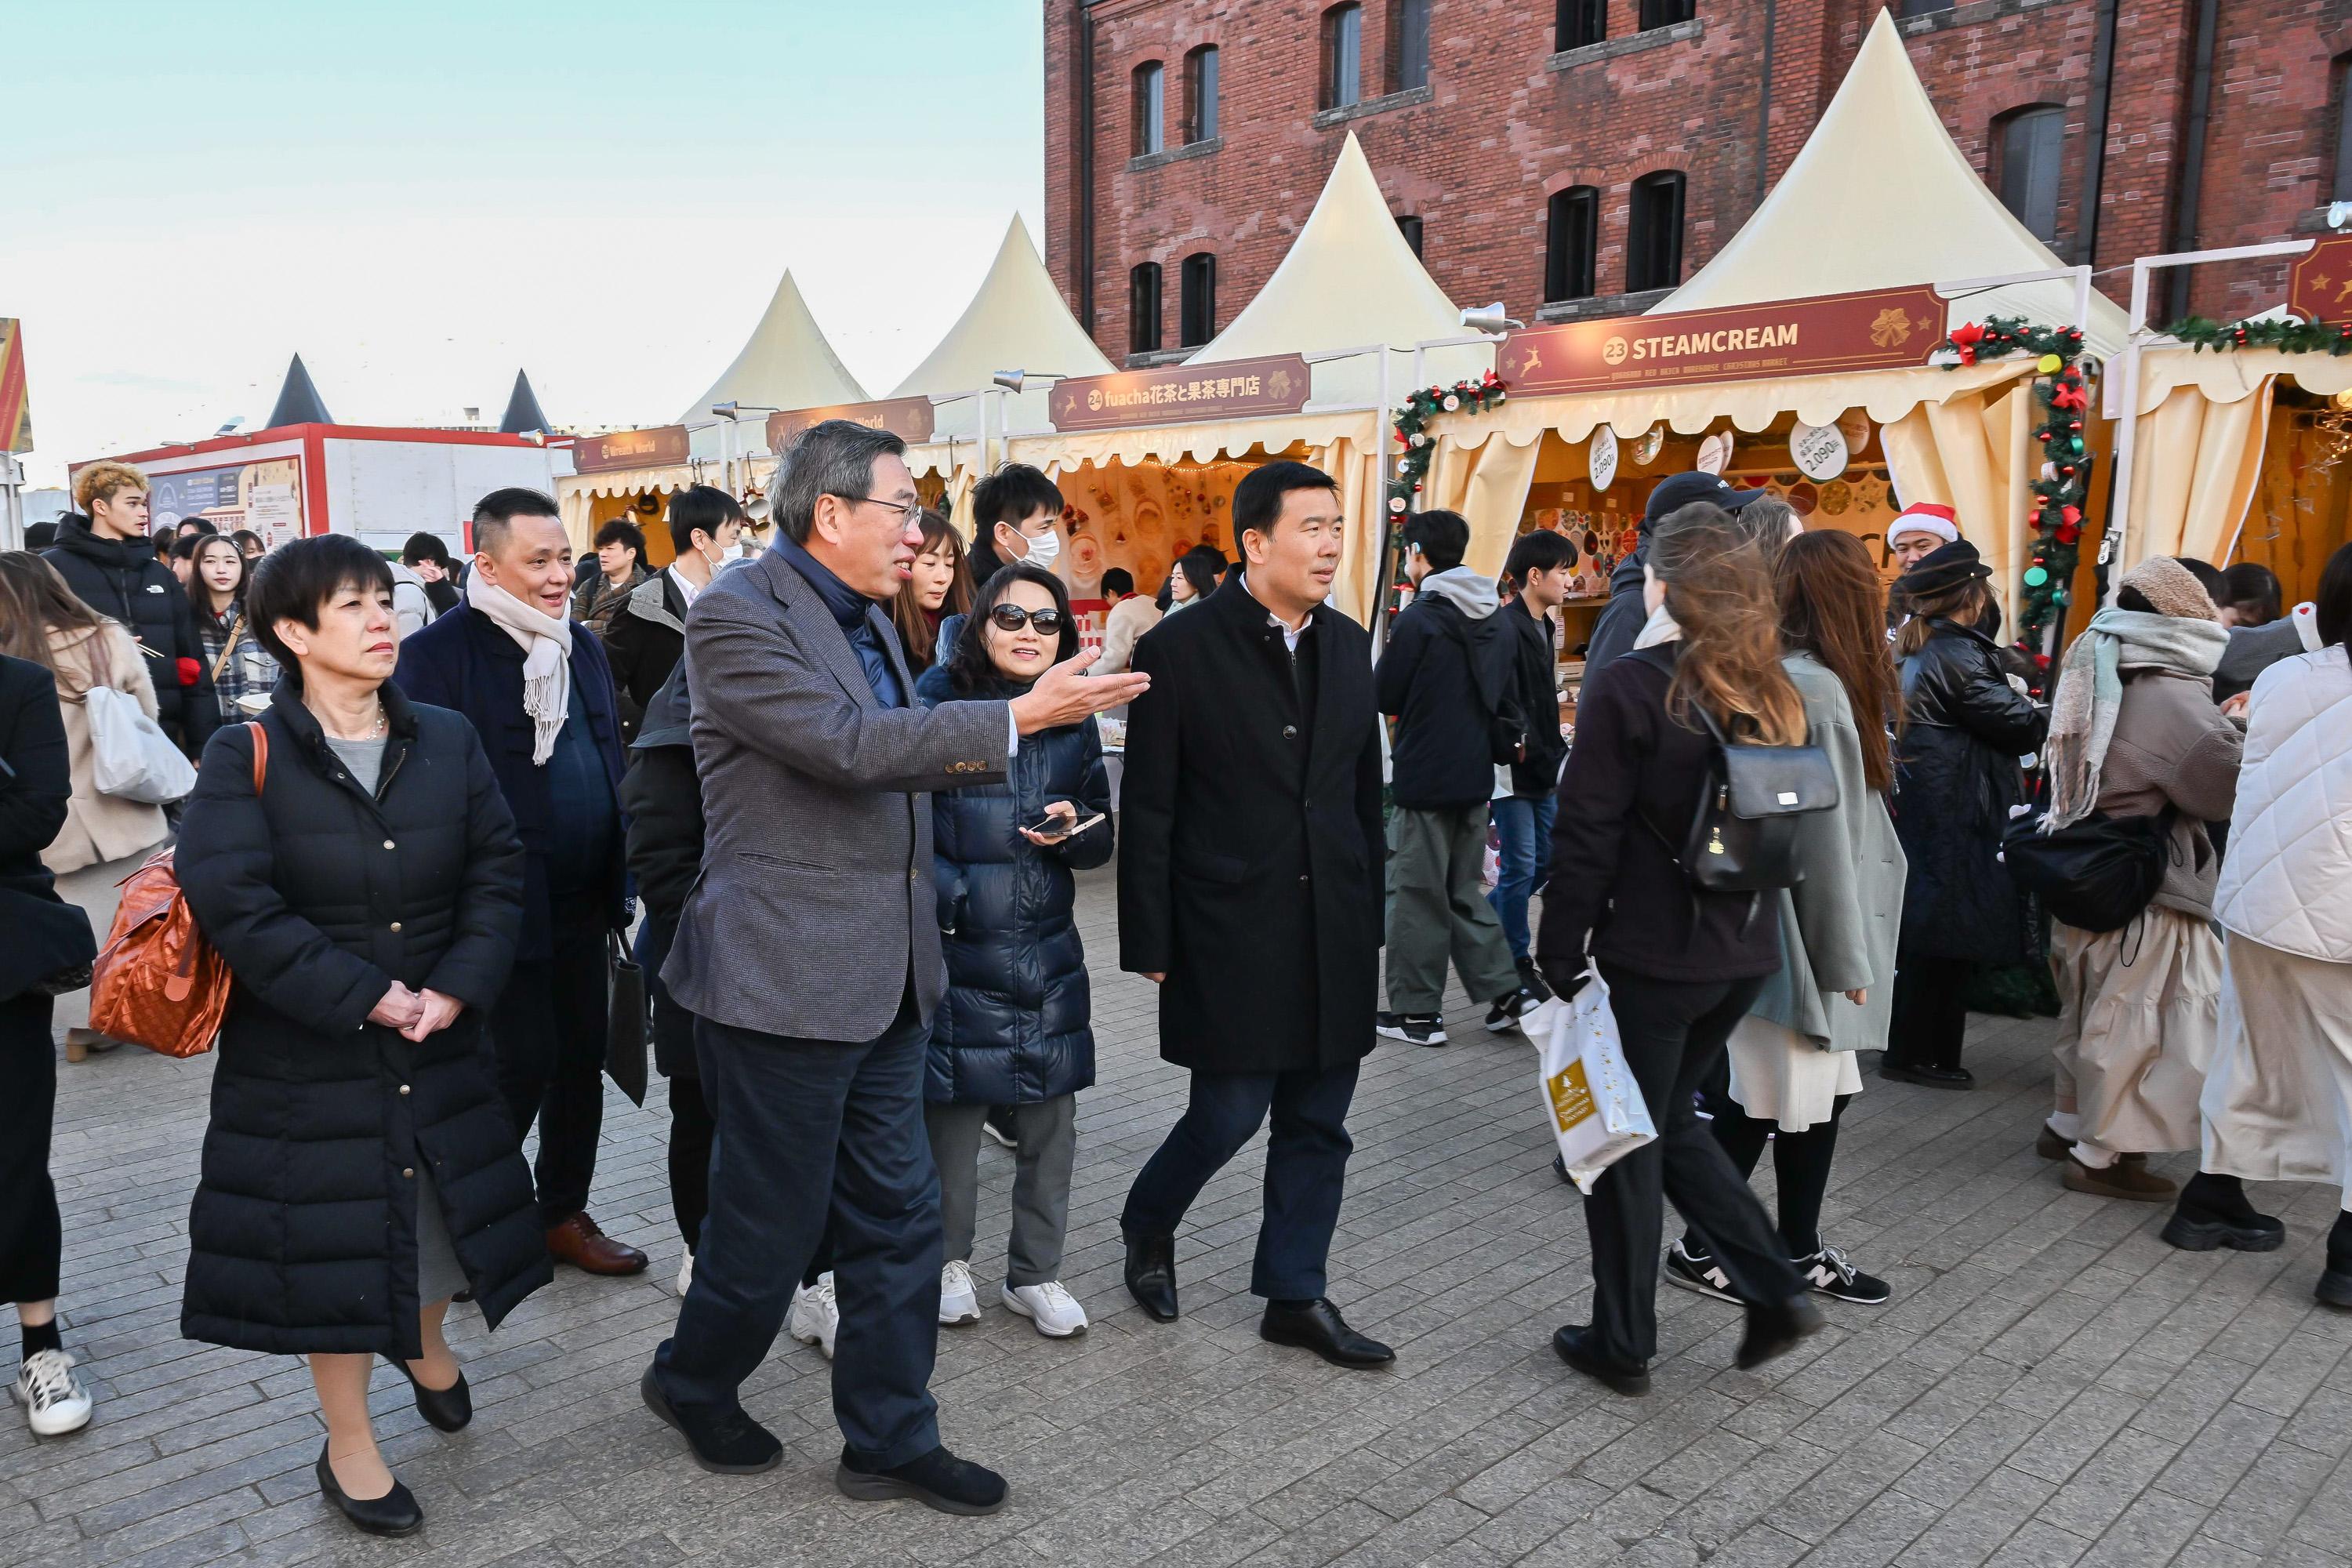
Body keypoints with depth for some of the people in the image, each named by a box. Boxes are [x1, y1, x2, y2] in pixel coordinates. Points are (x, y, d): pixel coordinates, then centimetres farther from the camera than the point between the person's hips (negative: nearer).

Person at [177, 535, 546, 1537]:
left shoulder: (447, 741, 0)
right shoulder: (245, 759, -10)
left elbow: (497, 874, -2)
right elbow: (232, 902, -19)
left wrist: (456, 988, -15)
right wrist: (365, 997, -21)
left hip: (438, 1043, 3)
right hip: (306, 1057, -3)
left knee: (438, 1210, 16)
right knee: (331, 1232, 8)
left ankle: (423, 1342, 50)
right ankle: (348, 1445, 29)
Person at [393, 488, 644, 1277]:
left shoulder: (583, 645, 11)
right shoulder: (437, 653, -12)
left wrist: (618, 879, 11)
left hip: (583, 901, 7)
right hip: (504, 907, -7)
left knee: (582, 1060, 13)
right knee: (523, 1066, 0)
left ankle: (564, 1213, 29)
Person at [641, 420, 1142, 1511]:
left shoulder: (867, 619, 13)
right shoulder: (736, 615, -14)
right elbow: (848, 744, -25)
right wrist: (1020, 717, -24)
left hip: (881, 982, 8)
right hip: (783, 979, -8)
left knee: (899, 1218, 13)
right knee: (769, 1226, 8)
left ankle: (889, 1440, 28)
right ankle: (693, 1382, 37)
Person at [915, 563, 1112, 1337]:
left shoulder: (1075, 722, 6)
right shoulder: (937, 704, -6)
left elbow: (1101, 839, 11)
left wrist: (1071, 831, -10)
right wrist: (952, 895, -12)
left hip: (1048, 954, 4)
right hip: (957, 950, -3)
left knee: (1051, 1124, 8)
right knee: (952, 1112, 7)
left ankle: (1035, 1273, 26)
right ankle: (950, 1260, 30)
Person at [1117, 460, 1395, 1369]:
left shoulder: (1348, 645, 8)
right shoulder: (1181, 649, -9)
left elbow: (1364, 790, 13)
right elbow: (1148, 809, -8)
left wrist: (1371, 912, 12)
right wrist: (1149, 943, -8)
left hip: (1334, 930, 6)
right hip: (1230, 930, -5)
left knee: (1317, 1123, 11)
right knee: (1229, 1115, 1)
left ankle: (1295, 1295, 26)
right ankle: (1148, 1226, 31)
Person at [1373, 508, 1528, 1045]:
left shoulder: (1418, 620, -15)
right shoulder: (1498, 623, 8)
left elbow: (1383, 699, -8)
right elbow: (1506, 700, 14)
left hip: (1423, 781, -7)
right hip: (1476, 778, 7)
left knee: (1417, 897, 3)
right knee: (1465, 891, 18)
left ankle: (1416, 1011, 10)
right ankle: (1505, 991, 13)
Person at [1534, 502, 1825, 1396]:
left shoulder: (1630, 687, -15)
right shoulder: (1771, 694, 5)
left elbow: (1586, 839, -15)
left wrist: (1560, 955, -8)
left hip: (1650, 958, -6)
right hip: (1743, 954, 6)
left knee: (1629, 1144, 8)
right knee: (1671, 1121, 24)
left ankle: (1622, 1345, 20)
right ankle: (1773, 1290, 18)